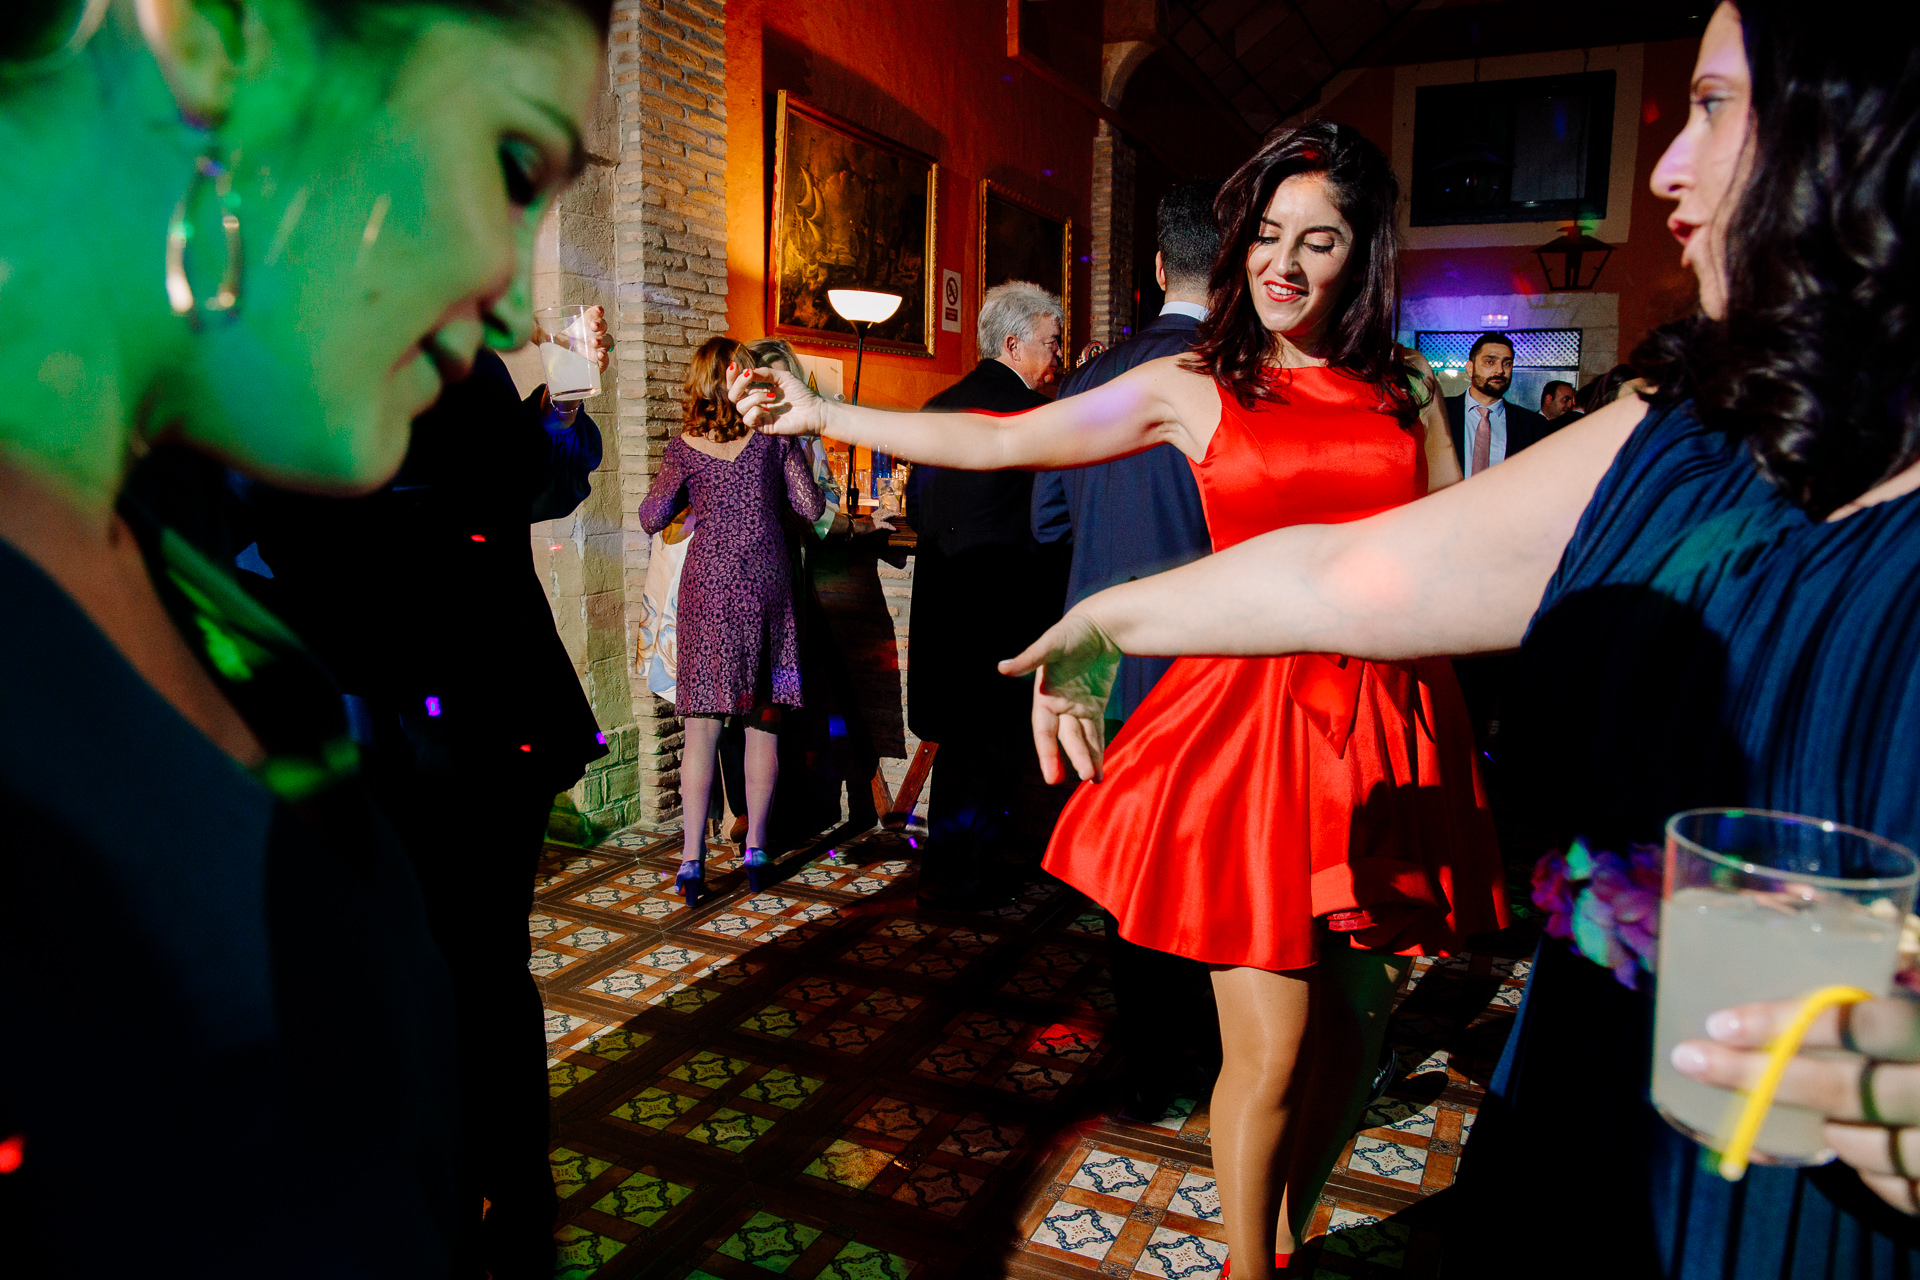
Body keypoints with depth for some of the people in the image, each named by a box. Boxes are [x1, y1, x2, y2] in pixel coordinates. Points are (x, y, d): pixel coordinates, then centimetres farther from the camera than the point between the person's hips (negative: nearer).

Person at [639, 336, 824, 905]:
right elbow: (810, 508, 0)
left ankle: (692, 860, 0)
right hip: (766, 585, 0)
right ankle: (756, 849, 14)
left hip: (708, 586, 0)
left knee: (702, 725, 2)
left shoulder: (684, 446, 2)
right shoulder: (775, 434, 0)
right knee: (763, 721, 8)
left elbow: (652, 518, 6)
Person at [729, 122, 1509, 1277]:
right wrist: (822, 417, 3)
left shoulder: (1409, 390, 10)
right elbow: (999, 442, 2)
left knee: (1354, 1022, 13)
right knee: (1269, 1048, -1)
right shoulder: (1192, 390, 3)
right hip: (1252, 716, -3)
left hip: (1392, 722, 4)